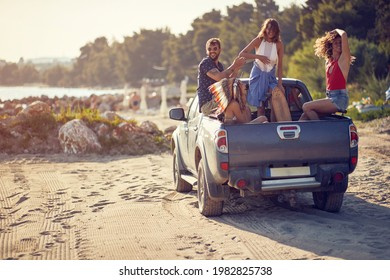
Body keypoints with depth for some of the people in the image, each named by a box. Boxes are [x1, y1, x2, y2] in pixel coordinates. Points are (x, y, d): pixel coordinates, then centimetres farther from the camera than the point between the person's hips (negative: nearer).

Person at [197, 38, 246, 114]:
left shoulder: (220, 65, 20)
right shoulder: (205, 63, -8)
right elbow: (219, 78, -23)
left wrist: (236, 69, 0)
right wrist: (233, 66, -10)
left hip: (218, 101, 9)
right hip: (207, 104, -9)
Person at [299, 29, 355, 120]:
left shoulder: (344, 59, -6)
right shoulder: (328, 62, 16)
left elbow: (344, 35, -16)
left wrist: (337, 30, 1)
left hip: (339, 99, -7)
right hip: (330, 97, 7)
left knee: (306, 107, -19)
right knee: (305, 116, -8)